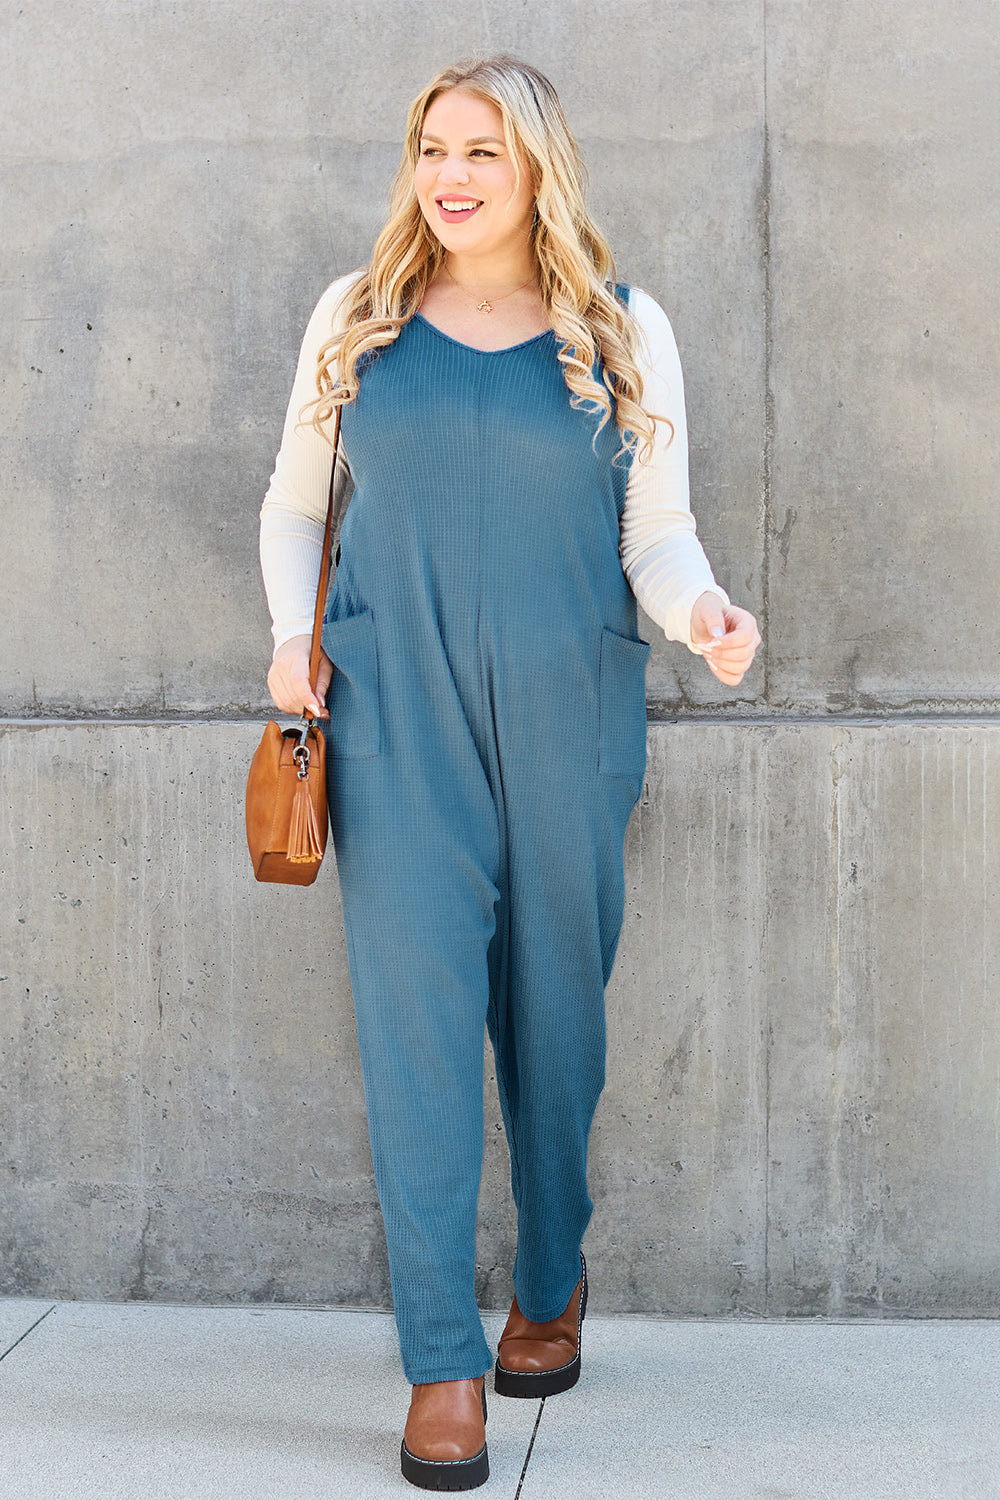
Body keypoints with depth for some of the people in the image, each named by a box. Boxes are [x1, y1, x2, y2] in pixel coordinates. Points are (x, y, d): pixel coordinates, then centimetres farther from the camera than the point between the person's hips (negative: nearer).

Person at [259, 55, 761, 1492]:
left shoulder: (625, 334, 5)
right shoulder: (356, 319, 8)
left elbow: (659, 535, 4)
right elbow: (294, 499, 17)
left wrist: (702, 612, -17)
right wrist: (293, 630, 1)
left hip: (569, 715, 0)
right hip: (397, 720, 0)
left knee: (557, 1008, 9)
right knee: (417, 1007, -6)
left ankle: (554, 1282, 33)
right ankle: (443, 1358, 1)